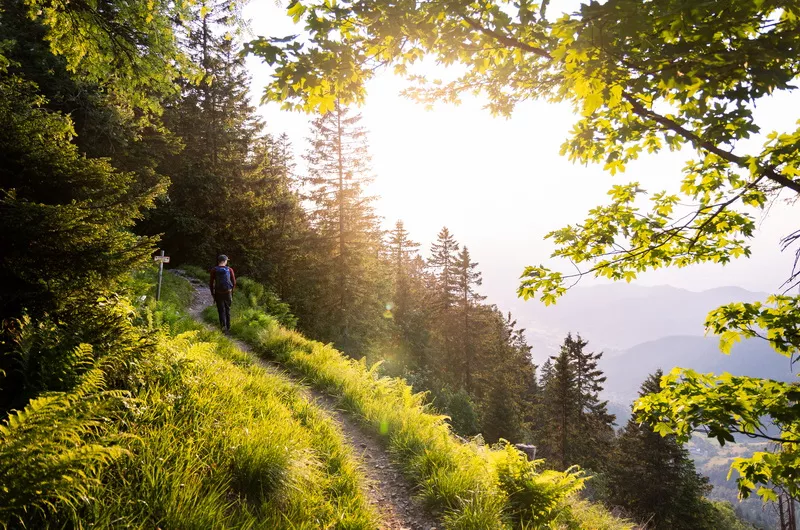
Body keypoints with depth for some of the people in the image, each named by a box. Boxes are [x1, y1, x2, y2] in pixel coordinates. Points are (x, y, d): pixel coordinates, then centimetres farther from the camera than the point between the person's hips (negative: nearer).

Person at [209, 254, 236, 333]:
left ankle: (224, 325, -13)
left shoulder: (214, 270, -8)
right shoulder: (229, 270, -7)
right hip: (228, 292, 1)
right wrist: (232, 290, 16)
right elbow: (234, 282, -2)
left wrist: (212, 292, 9)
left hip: (218, 293, -1)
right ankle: (228, 327, 22)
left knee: (221, 310, 6)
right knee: (227, 309, 16)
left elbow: (211, 283, -5)